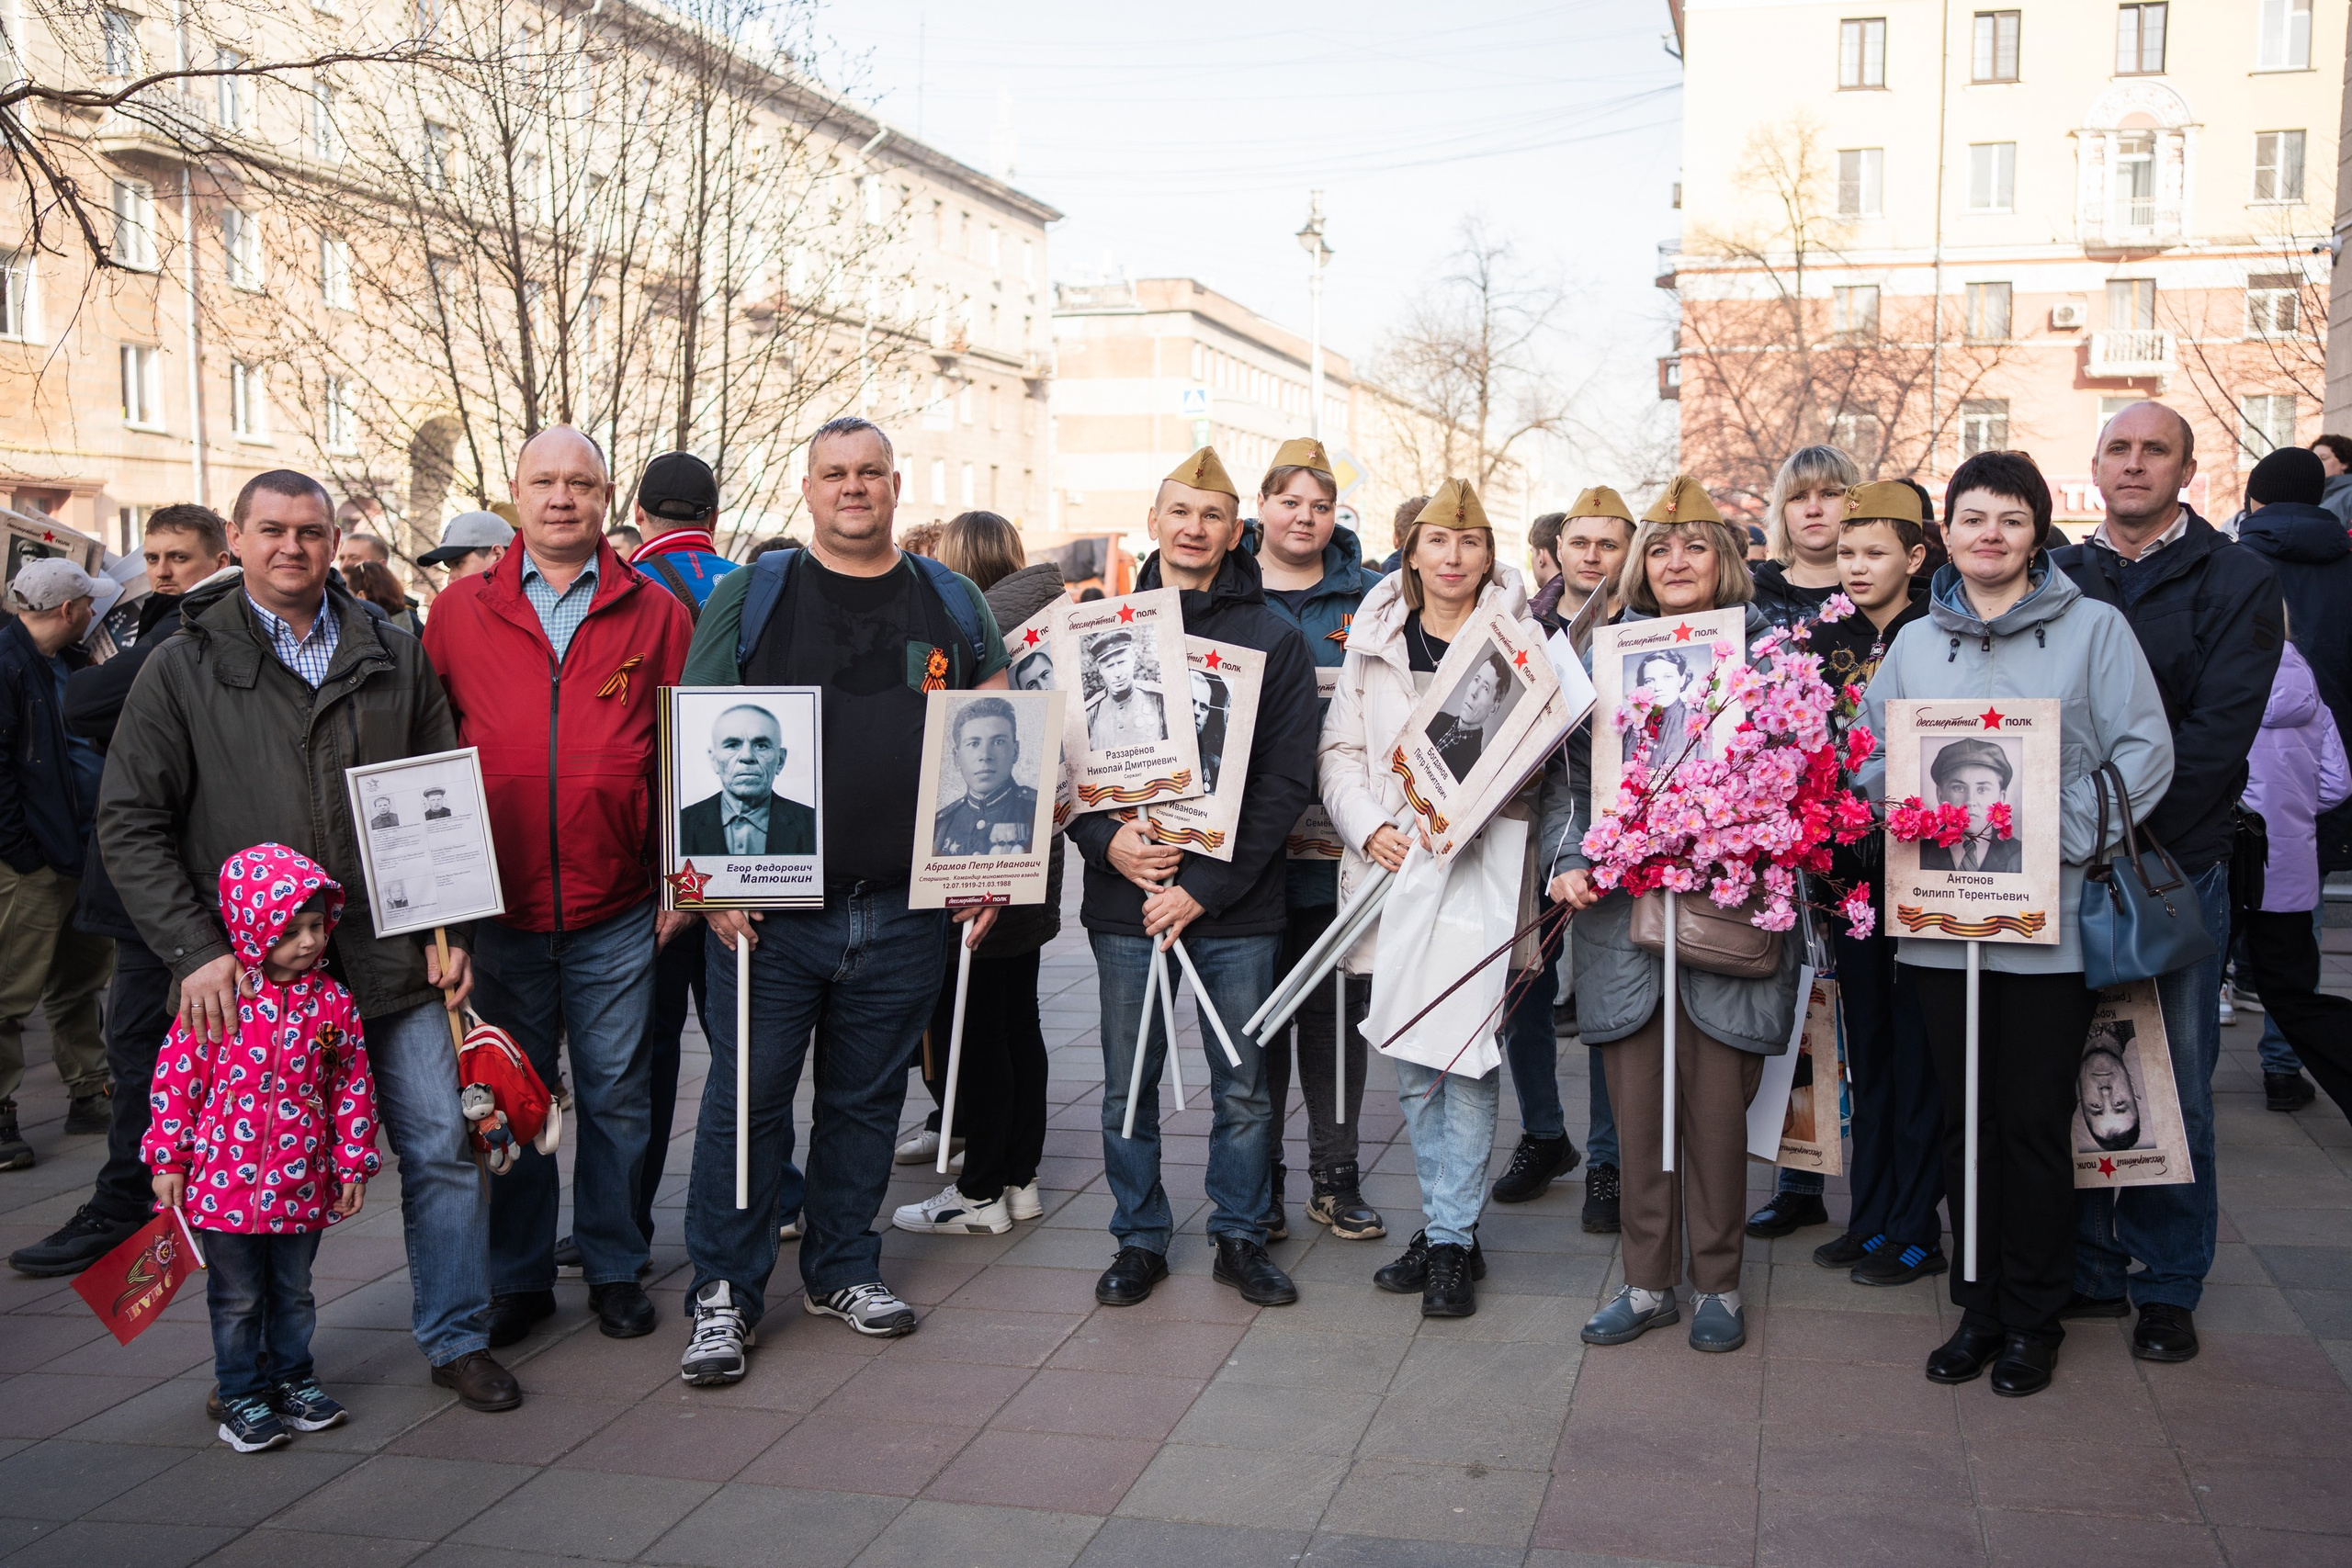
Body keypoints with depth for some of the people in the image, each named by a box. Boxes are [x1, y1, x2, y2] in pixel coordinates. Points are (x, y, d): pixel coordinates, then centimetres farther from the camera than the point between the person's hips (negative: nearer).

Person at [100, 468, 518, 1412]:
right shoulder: (182, 669, 2)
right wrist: (195, 949, -11)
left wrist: (451, 928, 3)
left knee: (441, 1146, 2)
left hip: (393, 963, 2)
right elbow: (129, 823, -1)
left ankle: (457, 1339, 17)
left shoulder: (395, 660, 9)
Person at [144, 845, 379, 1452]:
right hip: (224, 1178, -2)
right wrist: (168, 1159, -5)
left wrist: (353, 1164, 5)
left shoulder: (333, 1002, -3)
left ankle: (292, 1377, 34)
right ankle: (241, 1394, 23)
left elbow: (353, 1086, 4)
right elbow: (176, 1076, -6)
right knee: (237, 1298, 10)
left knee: (293, 1292, 17)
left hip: (302, 1183, 3)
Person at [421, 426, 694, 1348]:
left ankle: (616, 1270, 24)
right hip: (500, 908, 1)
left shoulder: (654, 613, 3)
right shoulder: (459, 612, 5)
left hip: (616, 910, -1)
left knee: (615, 1095, 9)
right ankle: (519, 1278, 24)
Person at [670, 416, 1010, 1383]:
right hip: (768, 908, -2)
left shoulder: (953, 605, 10)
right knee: (746, 1097, 1)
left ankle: (843, 1270, 28)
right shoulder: (751, 596, 2)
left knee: (867, 1099, 13)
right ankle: (724, 1296, 12)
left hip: (905, 912, 3)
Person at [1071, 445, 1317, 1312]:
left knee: (1243, 1087, 8)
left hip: (1236, 908, -1)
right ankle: (1140, 1238, 24)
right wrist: (1107, 840, -12)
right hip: (1124, 900, 1)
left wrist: (1206, 886, -13)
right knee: (1128, 1086, 9)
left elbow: (1287, 781, -5)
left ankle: (1239, 1235, 24)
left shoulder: (1276, 639, 1)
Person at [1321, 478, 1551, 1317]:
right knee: (1413, 1062, 8)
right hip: (1393, 869, 3)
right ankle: (1450, 1228, 21)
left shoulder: (1519, 638, 4)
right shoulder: (1375, 637, 11)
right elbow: (1339, 750, 9)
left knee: (1469, 1056, -5)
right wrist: (1369, 827, -7)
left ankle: (1449, 1238, 4)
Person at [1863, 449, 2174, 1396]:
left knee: (2034, 1122, 2)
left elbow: (2144, 752, -3)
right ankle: (1978, 1306, 23)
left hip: (2049, 917, -3)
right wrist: (1903, 799, -6)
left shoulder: (2093, 628, 2)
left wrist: (2065, 834, -14)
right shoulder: (1916, 642, 12)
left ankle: (2032, 1318, 18)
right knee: (1965, 1119, 10)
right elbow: (1870, 754, 15)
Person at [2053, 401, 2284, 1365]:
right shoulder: (2056, 580, 10)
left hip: (2178, 864, -2)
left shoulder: (2237, 582, 2)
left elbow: (2217, 732, -8)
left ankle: (2168, 1285, 16)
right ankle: (2088, 1270, 19)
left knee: (2174, 1084, 3)